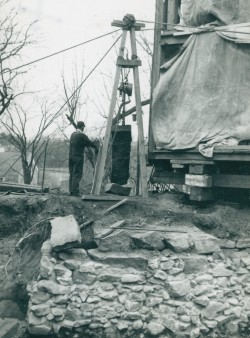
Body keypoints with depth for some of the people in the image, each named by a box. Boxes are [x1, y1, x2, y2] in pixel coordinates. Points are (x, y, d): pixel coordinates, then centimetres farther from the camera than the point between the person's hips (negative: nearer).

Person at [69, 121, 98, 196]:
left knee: (72, 174, 11)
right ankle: (75, 192, -8)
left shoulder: (73, 134, 13)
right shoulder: (82, 135, -11)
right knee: (77, 174, -5)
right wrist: (96, 148, 13)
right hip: (78, 157, -7)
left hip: (71, 156, 8)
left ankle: (71, 191, 13)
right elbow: (90, 143, -5)